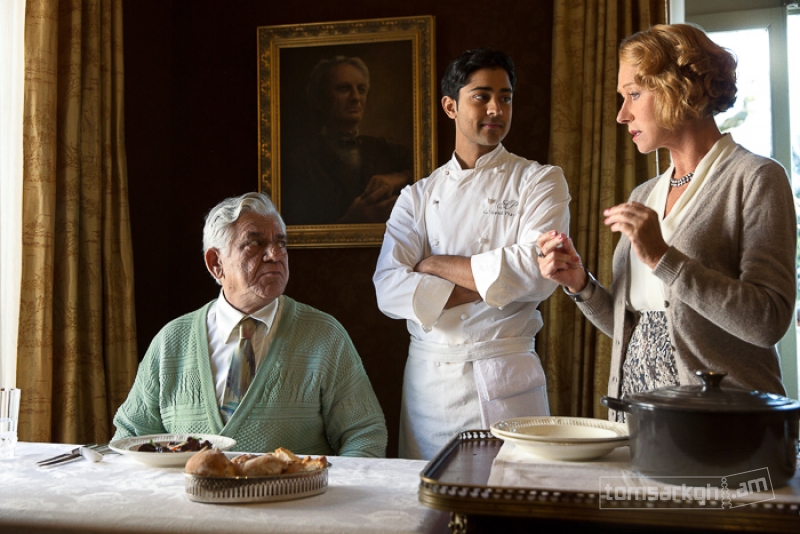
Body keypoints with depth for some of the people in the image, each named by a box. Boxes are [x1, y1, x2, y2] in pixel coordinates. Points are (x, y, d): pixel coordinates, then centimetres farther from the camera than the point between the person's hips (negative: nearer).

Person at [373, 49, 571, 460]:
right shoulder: (418, 197, 7)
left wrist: (436, 264, -8)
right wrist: (491, 285, -13)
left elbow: (537, 271, -15)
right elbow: (389, 291, -6)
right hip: (427, 378, 2)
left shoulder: (539, 181, 1)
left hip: (506, 382, -2)